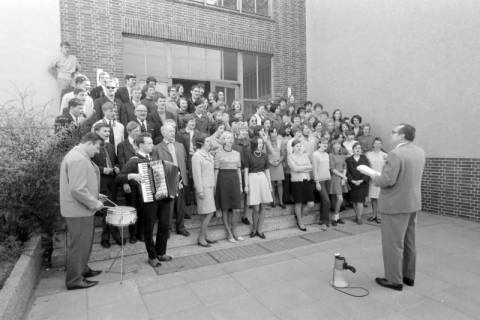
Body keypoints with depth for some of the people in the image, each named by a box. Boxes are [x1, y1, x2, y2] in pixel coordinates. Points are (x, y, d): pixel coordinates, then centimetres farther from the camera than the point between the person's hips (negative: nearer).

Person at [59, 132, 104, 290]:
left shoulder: (76, 155, 13)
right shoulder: (79, 160, -23)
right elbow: (77, 189, -28)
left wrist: (94, 195, 17)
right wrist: (94, 203, -19)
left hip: (80, 208, 11)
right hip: (78, 210, -11)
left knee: (85, 241, 22)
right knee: (79, 244, 2)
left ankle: (82, 269, 37)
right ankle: (74, 280, 15)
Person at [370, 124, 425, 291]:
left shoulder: (395, 154, -22)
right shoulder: (420, 152, 5)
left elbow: (388, 180, -25)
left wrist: (375, 177, -6)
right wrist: (382, 175, 15)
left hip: (396, 205, -9)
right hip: (413, 203, 9)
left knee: (393, 243, 4)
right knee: (409, 242, 20)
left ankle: (394, 280, 15)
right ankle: (409, 276, 33)